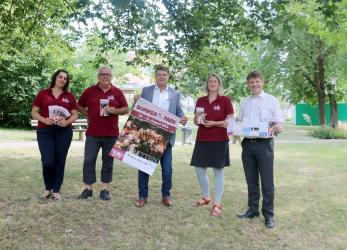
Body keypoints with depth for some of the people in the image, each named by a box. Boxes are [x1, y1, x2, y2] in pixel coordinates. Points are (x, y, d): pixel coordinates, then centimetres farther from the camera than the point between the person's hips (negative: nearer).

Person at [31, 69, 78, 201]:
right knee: (48, 161, -7)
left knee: (60, 161, 4)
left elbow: (75, 115, 8)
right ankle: (48, 188, 16)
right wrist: (44, 120, -14)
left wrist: (66, 122, -12)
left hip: (64, 132, 1)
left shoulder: (70, 96, 7)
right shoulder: (42, 94, 5)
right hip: (45, 131, -1)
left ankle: (56, 190, 17)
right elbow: (34, 112, 4)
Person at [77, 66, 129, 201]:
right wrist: (89, 115, 1)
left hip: (111, 133, 0)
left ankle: (104, 189, 16)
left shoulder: (117, 92, 4)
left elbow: (126, 109, 6)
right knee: (89, 160, 0)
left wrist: (115, 111, -13)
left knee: (108, 161, 6)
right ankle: (88, 188, 12)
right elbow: (80, 106, 15)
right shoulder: (89, 91, 5)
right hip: (93, 133, 0)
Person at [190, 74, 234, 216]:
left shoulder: (225, 100, -3)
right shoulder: (200, 101, 9)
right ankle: (206, 197, 29)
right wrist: (198, 120, -8)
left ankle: (217, 204, 9)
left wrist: (215, 123, -17)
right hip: (202, 140, 5)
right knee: (199, 170, 8)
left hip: (219, 140, -5)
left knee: (218, 171, 1)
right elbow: (195, 120, 15)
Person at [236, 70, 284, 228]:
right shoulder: (244, 102, 12)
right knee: (251, 180, 13)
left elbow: (280, 125, -2)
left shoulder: (272, 100, 0)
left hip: (264, 143, -4)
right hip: (247, 143, 4)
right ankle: (252, 209, 25)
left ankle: (268, 214, 11)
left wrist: (276, 128, -25)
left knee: (267, 181, 1)